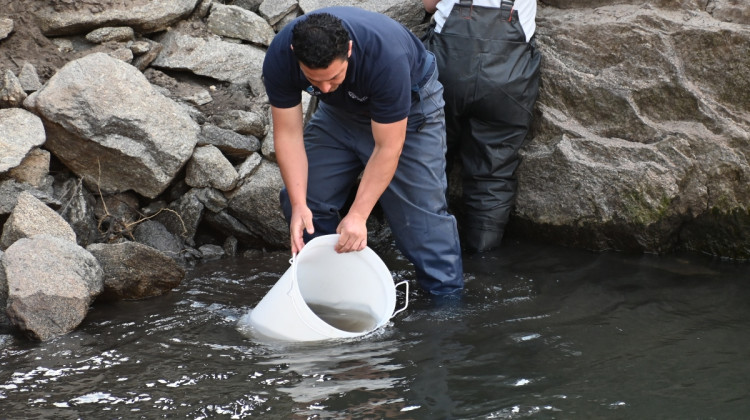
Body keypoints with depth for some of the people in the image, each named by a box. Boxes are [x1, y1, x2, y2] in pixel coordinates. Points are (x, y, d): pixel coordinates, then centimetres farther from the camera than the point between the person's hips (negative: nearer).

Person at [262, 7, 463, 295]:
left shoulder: (385, 56, -41)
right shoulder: (279, 57, -30)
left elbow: (387, 147, -33)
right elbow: (288, 133, -22)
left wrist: (357, 216, -36)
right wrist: (299, 206, -31)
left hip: (408, 108, -4)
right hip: (340, 109, 4)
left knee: (421, 212, -13)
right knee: (300, 198, -3)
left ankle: (446, 294, 0)